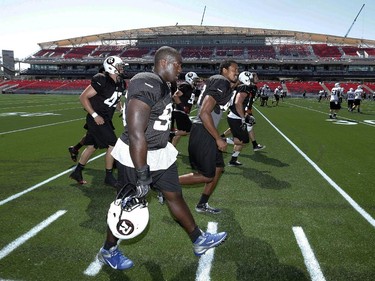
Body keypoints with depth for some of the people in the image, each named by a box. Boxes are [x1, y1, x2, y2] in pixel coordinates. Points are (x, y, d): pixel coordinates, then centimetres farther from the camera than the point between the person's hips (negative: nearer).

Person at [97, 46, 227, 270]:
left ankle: (199, 241, 33)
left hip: (161, 153, 9)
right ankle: (108, 251, 33)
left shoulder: (164, 86, 6)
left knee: (175, 196, 17)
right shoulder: (146, 85, -25)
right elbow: (135, 135, -29)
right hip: (137, 156, -9)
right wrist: (142, 175, -26)